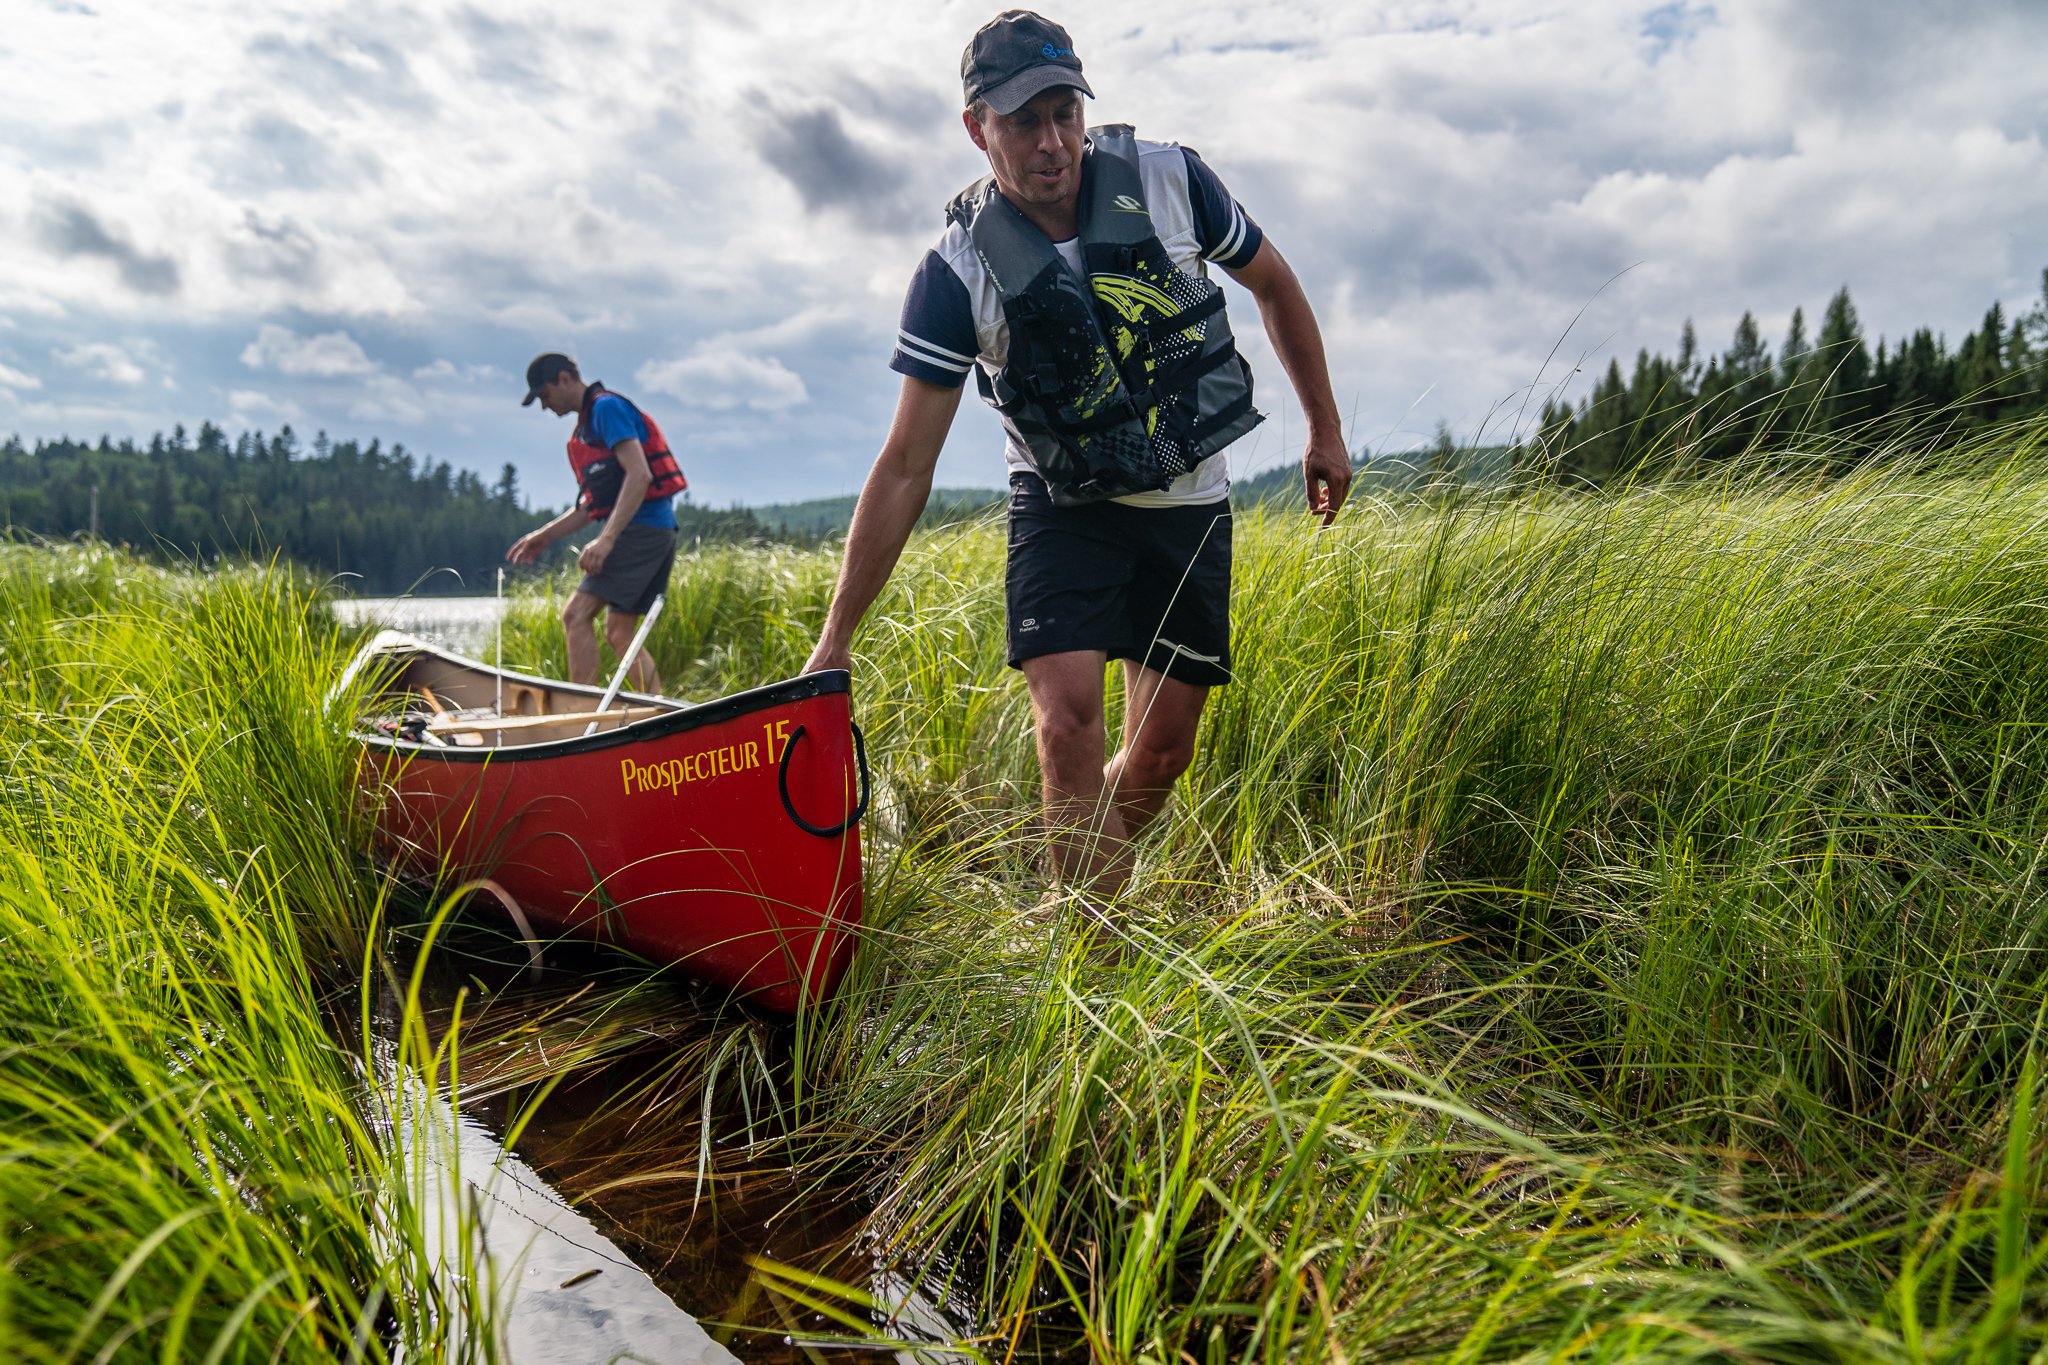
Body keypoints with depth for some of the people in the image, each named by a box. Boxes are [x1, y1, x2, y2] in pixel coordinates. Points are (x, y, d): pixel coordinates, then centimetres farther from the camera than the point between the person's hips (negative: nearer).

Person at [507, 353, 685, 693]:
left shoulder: (607, 407, -6)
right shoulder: (586, 425, 23)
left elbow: (639, 476, -18)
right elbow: (593, 503, 26)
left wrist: (606, 539, -23)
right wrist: (545, 535, 18)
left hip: (641, 527, -10)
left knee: (576, 613, -15)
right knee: (619, 633, 10)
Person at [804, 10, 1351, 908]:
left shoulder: (1170, 182, -12)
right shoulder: (957, 271, -16)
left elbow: (1273, 286, 7)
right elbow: (904, 469, -15)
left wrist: (1324, 429, 8)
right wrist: (836, 639, -17)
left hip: (1188, 506, 2)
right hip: (1064, 509, -2)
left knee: (1160, 756, 5)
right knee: (1068, 730, -20)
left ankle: (1092, 888, 31)